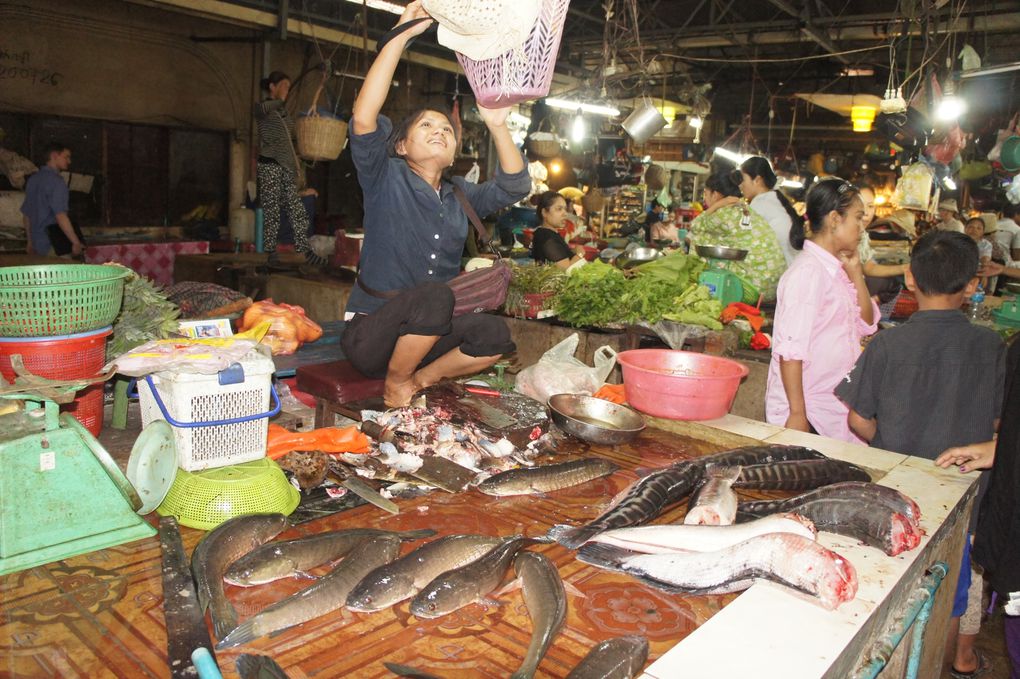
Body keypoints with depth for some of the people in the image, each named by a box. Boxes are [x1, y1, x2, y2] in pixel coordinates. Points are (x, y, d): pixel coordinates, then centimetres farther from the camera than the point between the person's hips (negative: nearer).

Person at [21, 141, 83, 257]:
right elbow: (60, 216, -21)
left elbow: (26, 215, 21)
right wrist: (76, 243, -18)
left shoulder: (33, 179, 15)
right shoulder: (56, 181, -13)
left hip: (38, 243, 9)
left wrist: (30, 242, 28)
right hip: (54, 246, -9)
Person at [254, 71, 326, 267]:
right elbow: (263, 109, -29)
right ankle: (271, 251, 3)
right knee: (271, 211, -4)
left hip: (287, 166, 7)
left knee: (297, 209, 1)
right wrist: (280, 100, -16)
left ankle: (305, 250, 1)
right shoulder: (262, 107, -2)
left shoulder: (283, 111, 20)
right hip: (269, 165, -7)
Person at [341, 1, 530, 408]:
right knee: (435, 294, -33)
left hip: (426, 335, 5)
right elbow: (363, 118, -20)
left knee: (494, 335, -18)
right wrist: (400, 35, -22)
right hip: (369, 333, -5)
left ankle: (421, 378, 1)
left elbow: (514, 187, 0)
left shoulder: (459, 196, 12)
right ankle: (395, 383, -11)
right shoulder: (385, 177, -4)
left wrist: (497, 127, -13)